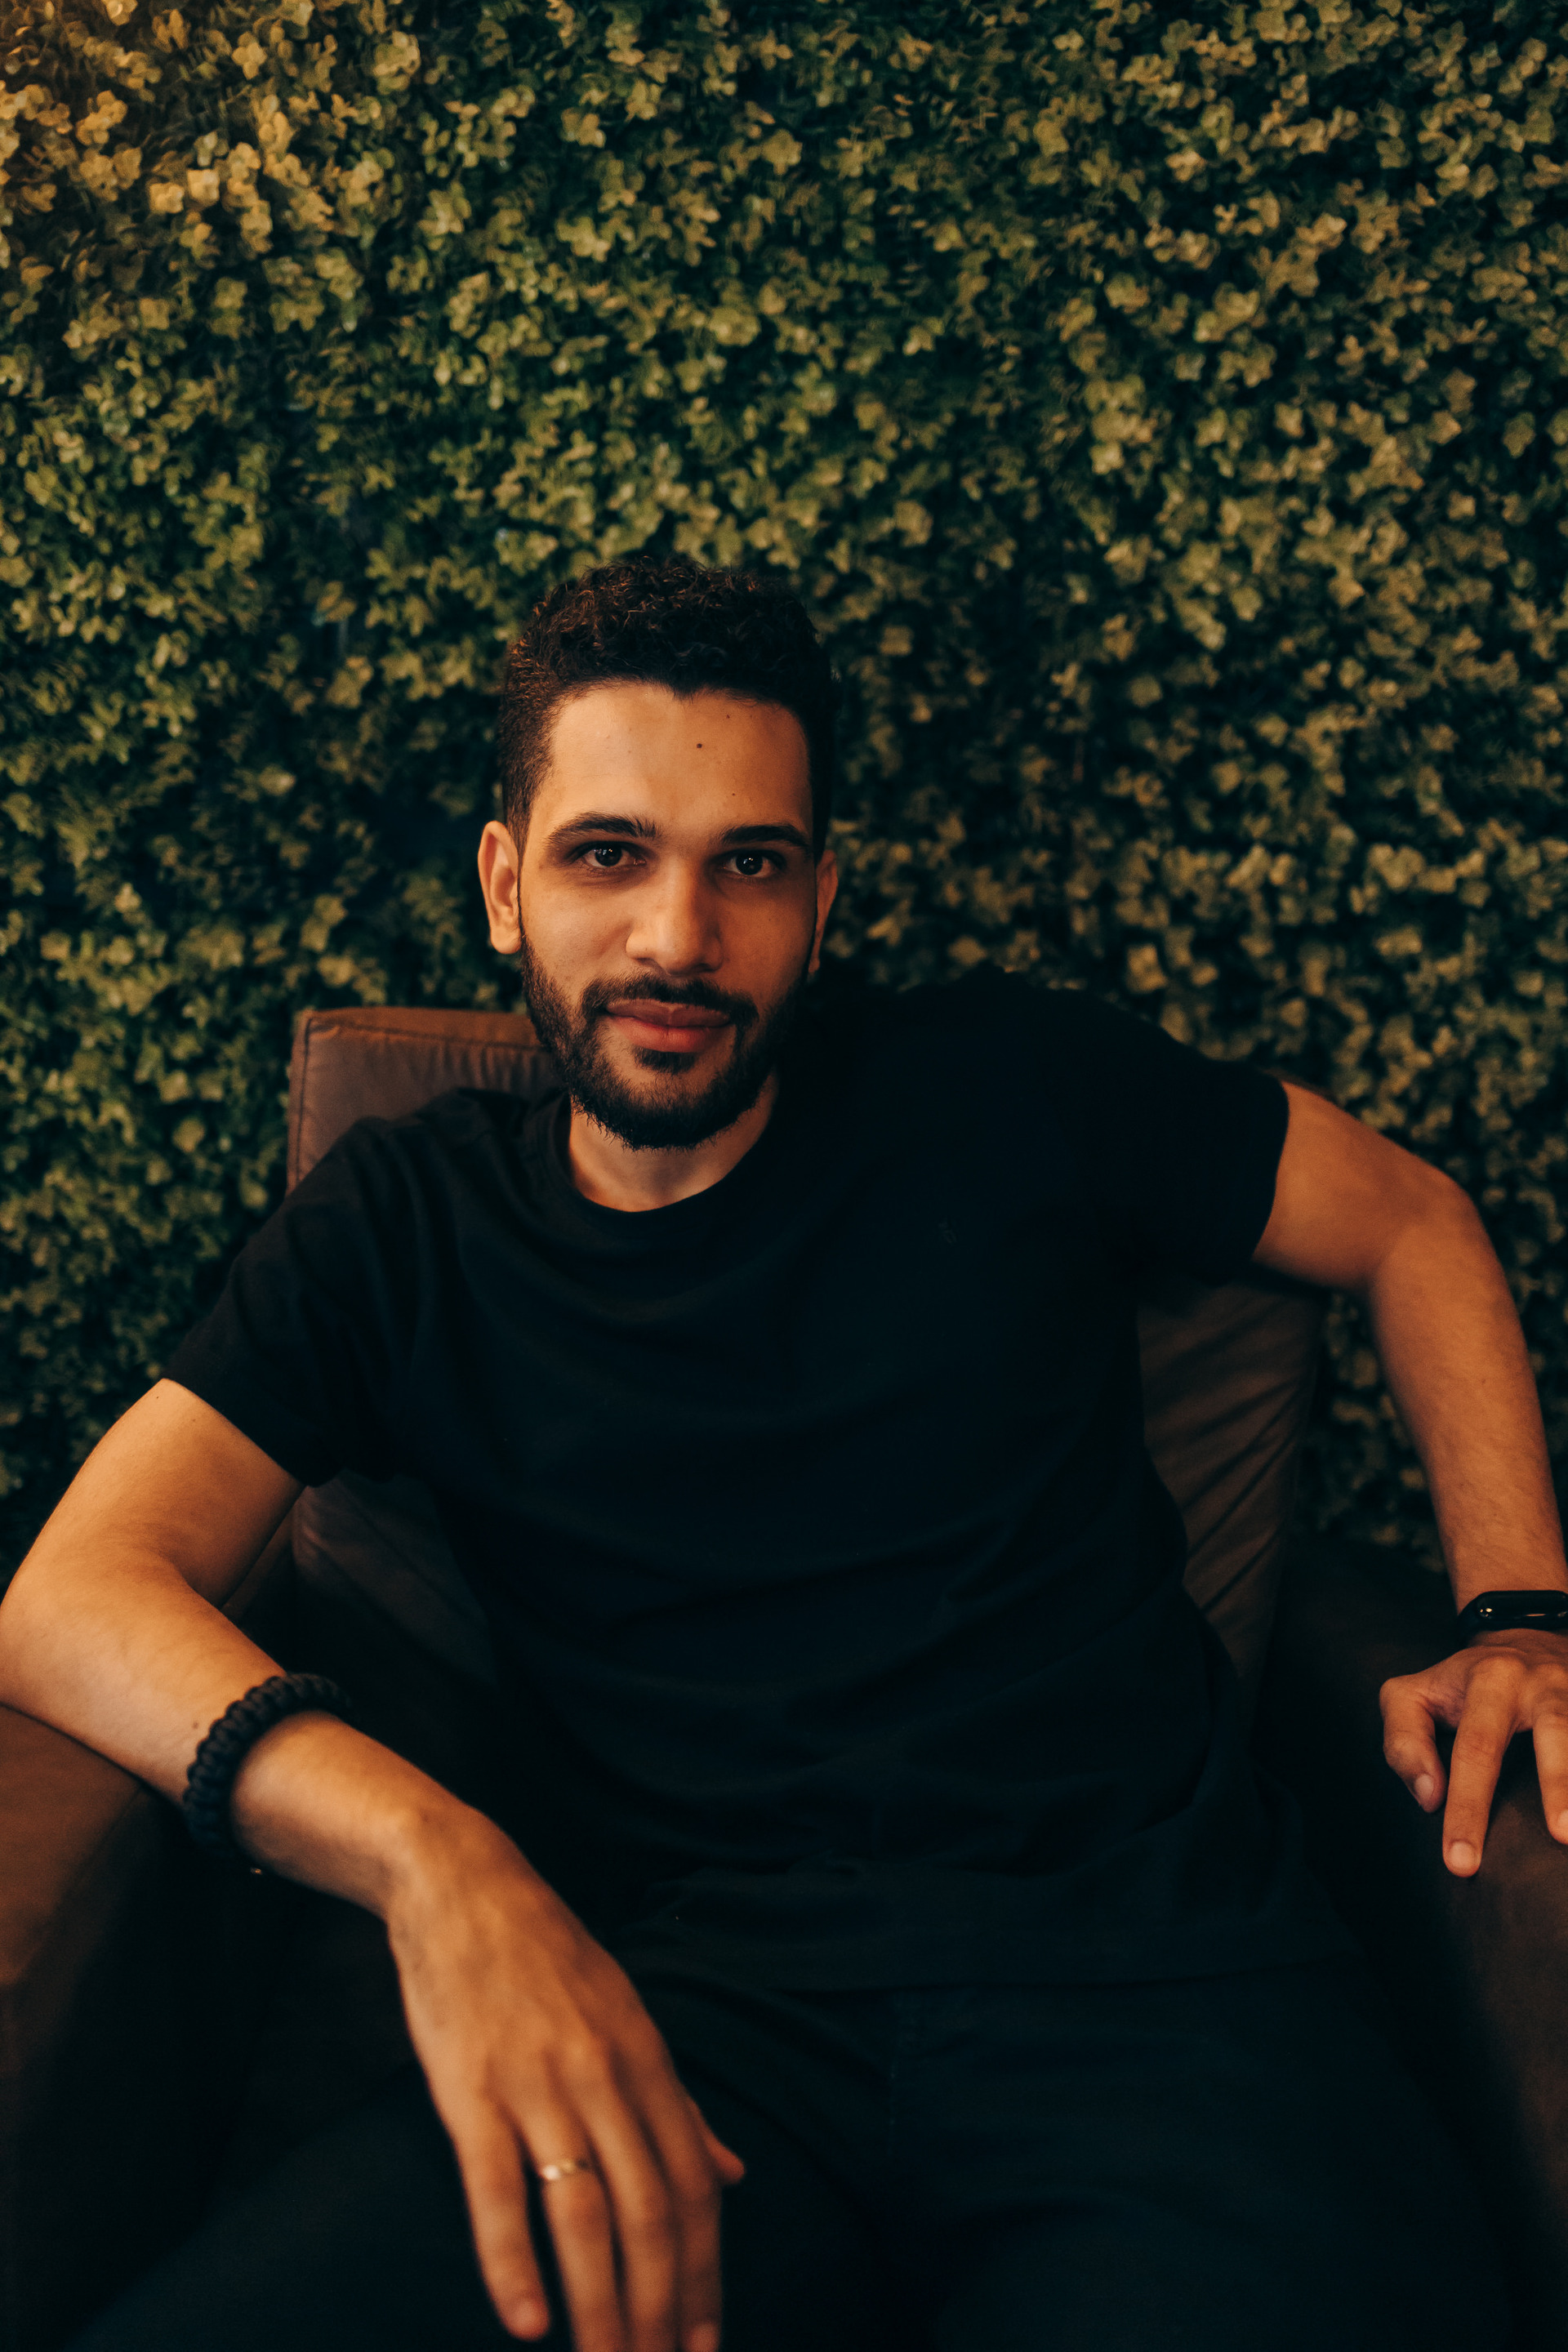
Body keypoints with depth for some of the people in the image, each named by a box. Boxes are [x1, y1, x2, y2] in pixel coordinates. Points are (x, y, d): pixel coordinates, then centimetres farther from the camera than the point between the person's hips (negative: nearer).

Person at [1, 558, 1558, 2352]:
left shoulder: (1006, 1091, 10)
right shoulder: (403, 1231, 10)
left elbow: (1410, 1223, 21)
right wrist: (424, 1853, -20)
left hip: (1149, 1956, -1)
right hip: (689, 2003, 2)